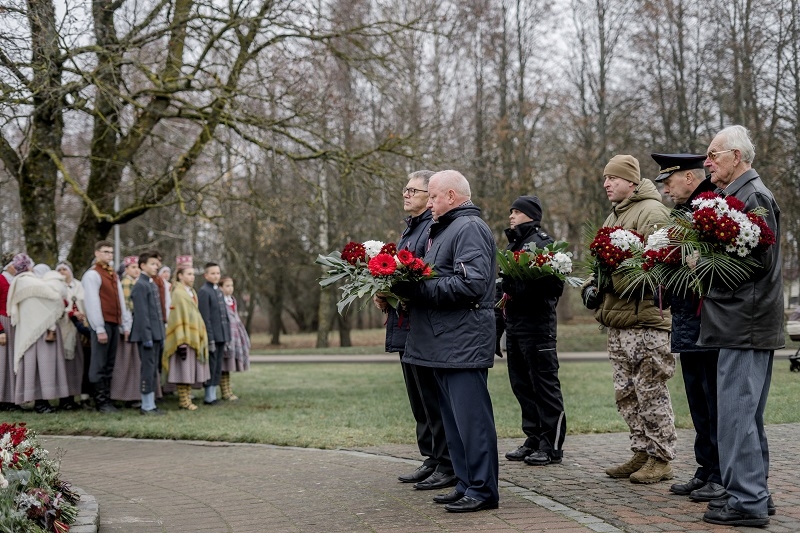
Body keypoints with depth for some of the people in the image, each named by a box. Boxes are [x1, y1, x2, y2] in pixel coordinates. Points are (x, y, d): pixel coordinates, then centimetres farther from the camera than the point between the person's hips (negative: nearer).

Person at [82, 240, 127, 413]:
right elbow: (92, 303, -12)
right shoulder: (92, 275, -7)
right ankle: (100, 402, 1)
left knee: (109, 364, 10)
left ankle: (107, 399, 15)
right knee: (99, 364, -3)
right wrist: (99, 329, -15)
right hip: (102, 323, -8)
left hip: (114, 323, 8)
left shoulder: (113, 274, 18)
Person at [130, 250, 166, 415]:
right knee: (148, 369, -5)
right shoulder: (140, 285, -11)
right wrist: (147, 337, -19)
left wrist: (161, 336, 16)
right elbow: (141, 314, -17)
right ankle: (146, 406, 0)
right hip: (147, 334, -9)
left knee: (154, 370, 11)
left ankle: (151, 404, 16)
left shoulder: (153, 284, 16)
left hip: (156, 334, 9)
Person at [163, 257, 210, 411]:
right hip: (185, 338, -8)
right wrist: (182, 342, -18)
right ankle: (183, 400, 2)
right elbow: (178, 318, -15)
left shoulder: (192, 292, 14)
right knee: (183, 370, -4)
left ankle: (186, 398, 15)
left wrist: (199, 338, 16)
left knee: (190, 370, 9)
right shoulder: (178, 293, -11)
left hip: (194, 338, 8)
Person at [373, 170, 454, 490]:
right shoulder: (410, 229, 20)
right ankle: (432, 460, 23)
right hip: (406, 327, 10)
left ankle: (448, 466, 2)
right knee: (419, 400, 14)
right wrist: (386, 295, 8)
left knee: (433, 399, -5)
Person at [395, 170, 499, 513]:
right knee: (453, 418, 13)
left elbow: (471, 283, -21)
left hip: (463, 341, -11)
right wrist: (408, 286, 6)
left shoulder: (469, 228, -10)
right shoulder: (445, 229, 23)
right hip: (445, 343, 11)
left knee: (470, 416, -7)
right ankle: (466, 485, 20)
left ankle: (483, 489, -2)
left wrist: (419, 289, -19)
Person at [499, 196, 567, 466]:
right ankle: (533, 439, 21)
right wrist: (501, 303, 17)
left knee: (545, 384, -4)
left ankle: (552, 446, 1)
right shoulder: (512, 245, 19)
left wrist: (522, 287, -22)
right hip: (514, 324, 9)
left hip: (537, 324, -9)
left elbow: (555, 284, -17)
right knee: (521, 384, 12)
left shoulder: (542, 243, -9)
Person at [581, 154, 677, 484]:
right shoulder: (614, 216, 21)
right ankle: (642, 453, 21)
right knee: (626, 392, 12)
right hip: (618, 322, 10)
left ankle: (661, 459, 4)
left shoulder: (652, 212, -9)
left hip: (646, 319, -10)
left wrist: (611, 284, -23)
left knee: (650, 391, -4)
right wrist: (592, 285, 10)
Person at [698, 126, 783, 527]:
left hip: (745, 324, -11)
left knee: (736, 412, -8)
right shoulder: (739, 195, 19)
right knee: (747, 414, 15)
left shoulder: (753, 197, -12)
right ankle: (755, 493, 23)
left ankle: (746, 502, -4)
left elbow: (760, 260, -20)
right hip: (743, 324, 11)